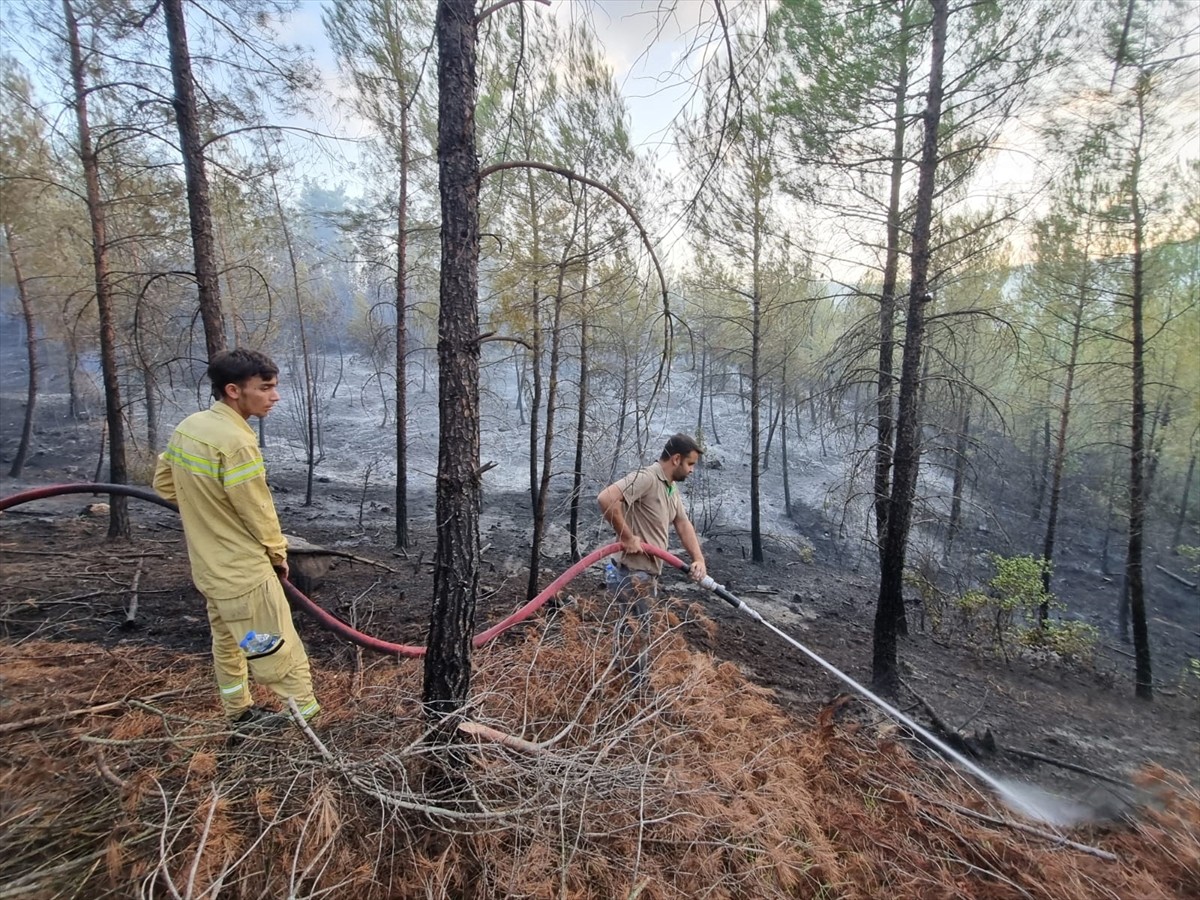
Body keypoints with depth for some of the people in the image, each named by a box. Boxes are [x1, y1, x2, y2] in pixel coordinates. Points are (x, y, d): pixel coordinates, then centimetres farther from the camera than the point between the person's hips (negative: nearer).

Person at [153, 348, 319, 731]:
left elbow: (164, 482, 13)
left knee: (228, 641, 23)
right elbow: (258, 511, -19)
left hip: (210, 567, 10)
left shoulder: (188, 426, 1)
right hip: (244, 571, -10)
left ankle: (240, 714, 40)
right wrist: (278, 552, -4)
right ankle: (307, 720, 12)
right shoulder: (236, 441, -27)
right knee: (279, 653, 1)